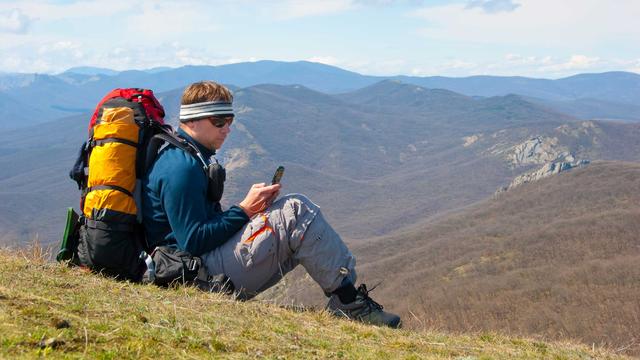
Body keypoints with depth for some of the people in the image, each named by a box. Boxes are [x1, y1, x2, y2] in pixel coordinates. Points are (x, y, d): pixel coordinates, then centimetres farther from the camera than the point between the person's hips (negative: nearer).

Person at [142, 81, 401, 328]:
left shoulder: (187, 158, 16)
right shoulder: (181, 169, -18)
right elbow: (193, 242, -23)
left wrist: (251, 207, 4)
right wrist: (244, 210, -15)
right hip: (203, 272, -11)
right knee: (295, 211, -18)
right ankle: (348, 301, -13)